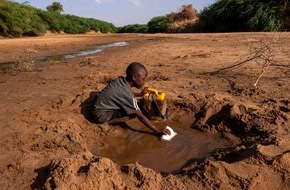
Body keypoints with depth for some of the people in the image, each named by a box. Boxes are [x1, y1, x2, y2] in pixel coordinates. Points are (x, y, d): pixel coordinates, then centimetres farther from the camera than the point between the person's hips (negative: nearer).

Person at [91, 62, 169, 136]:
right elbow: (140, 116, -23)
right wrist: (158, 131, -19)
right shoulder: (128, 94, -25)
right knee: (133, 114, -16)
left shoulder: (120, 80, -5)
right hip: (100, 115, -9)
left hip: (98, 106, 9)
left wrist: (140, 94, 10)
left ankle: (107, 119, 4)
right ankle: (107, 122, -11)